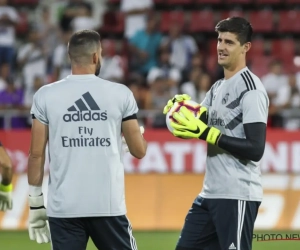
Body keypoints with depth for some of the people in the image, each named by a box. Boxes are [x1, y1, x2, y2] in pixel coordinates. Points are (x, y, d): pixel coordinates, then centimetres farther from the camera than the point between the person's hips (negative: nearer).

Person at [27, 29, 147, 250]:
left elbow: (36, 154, 1)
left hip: (63, 207, 0)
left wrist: (36, 202, 9)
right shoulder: (121, 94, 1)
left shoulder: (45, 96, 1)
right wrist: (139, 132, 30)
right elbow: (139, 151, 7)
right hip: (109, 206, 0)